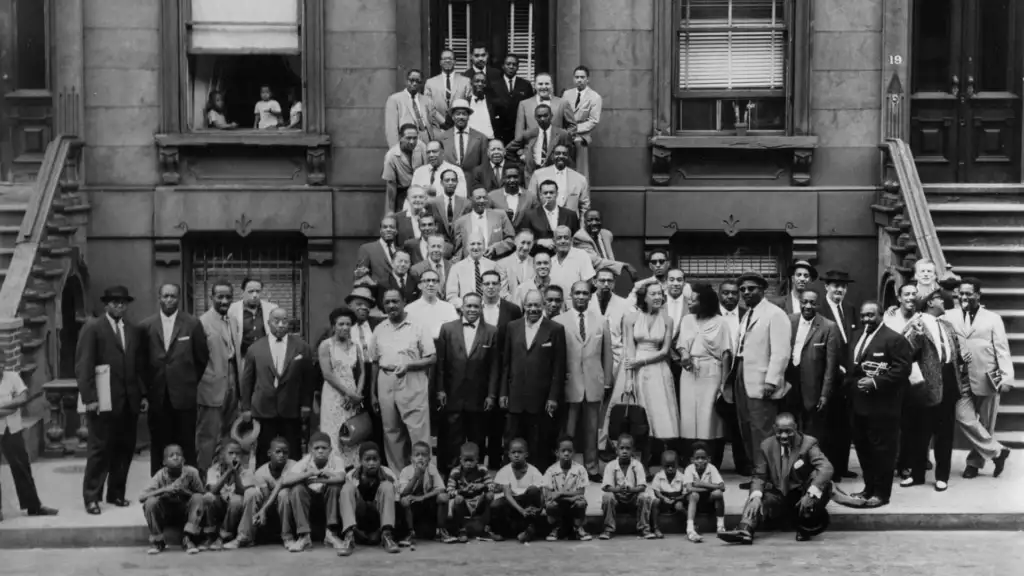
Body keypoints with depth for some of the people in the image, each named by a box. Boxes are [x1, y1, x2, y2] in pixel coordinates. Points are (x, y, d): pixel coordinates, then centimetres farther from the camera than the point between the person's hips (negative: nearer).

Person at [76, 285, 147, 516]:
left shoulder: (132, 330, 17)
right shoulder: (92, 328, -2)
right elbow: (83, 366, -8)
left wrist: (143, 394, 9)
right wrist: (89, 398, -15)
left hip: (129, 401, 6)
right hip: (104, 402, -5)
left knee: (125, 449, 7)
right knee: (100, 449, -4)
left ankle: (116, 493, 18)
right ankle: (92, 497, 4)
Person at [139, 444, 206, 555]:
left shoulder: (191, 472, -17)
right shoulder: (160, 475, -18)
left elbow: (203, 494, -11)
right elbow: (141, 497, -26)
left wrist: (184, 491, -29)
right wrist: (164, 489, -39)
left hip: (185, 513, 1)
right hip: (165, 515, 0)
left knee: (198, 498, -26)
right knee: (151, 501, -29)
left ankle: (188, 539, -19)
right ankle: (157, 541, -9)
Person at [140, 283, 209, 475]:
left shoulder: (192, 324, 1)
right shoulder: (146, 326, 4)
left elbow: (202, 357, 8)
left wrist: (190, 381, 10)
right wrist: (148, 386, 8)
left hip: (184, 396, -1)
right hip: (157, 396, 1)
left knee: (186, 447, 1)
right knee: (158, 447, 3)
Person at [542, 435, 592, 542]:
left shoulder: (580, 470, -6)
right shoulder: (551, 470, -5)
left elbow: (580, 493, -11)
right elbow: (548, 495, -10)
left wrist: (561, 493, -21)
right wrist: (571, 494, -22)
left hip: (573, 503, 0)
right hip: (558, 505, 0)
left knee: (580, 503, -32)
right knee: (551, 504, -33)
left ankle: (578, 529, -1)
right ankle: (555, 529, 0)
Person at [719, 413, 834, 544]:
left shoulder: (808, 443, -9)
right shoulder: (767, 446, 1)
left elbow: (826, 468, -23)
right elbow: (759, 476, 2)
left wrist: (810, 494, -39)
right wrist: (756, 496, -23)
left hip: (801, 497, -3)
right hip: (778, 497, 3)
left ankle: (806, 528, -16)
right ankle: (744, 530, -52)